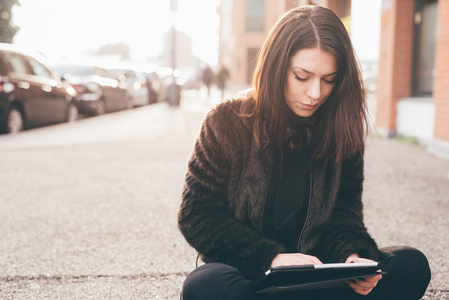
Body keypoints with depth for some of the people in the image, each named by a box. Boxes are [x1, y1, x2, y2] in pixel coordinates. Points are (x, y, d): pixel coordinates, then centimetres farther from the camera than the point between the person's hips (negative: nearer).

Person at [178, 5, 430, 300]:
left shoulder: (342, 131, 3)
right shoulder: (228, 122, -6)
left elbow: (344, 211, 4)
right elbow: (197, 215, -7)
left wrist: (354, 254, -20)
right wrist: (271, 257, -21)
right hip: (245, 271, -3)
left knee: (411, 265, -20)